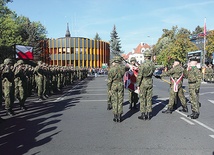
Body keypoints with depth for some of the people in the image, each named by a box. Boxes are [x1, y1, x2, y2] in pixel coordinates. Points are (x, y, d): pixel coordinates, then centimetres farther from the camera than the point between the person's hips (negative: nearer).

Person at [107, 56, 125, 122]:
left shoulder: (111, 69, -13)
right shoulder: (122, 68, -5)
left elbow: (109, 80, -12)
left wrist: (109, 89, -4)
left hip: (113, 86, -2)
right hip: (121, 85, 2)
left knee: (114, 101, 5)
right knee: (120, 101, 7)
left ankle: (115, 117, 7)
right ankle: (119, 117, 10)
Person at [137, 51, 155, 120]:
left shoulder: (142, 65, -18)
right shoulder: (152, 64, -2)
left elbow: (139, 76, -16)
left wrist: (138, 85, -4)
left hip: (143, 83, -5)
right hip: (150, 82, 5)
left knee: (142, 99, 5)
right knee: (149, 99, 12)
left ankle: (143, 115, 10)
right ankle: (148, 114, 18)